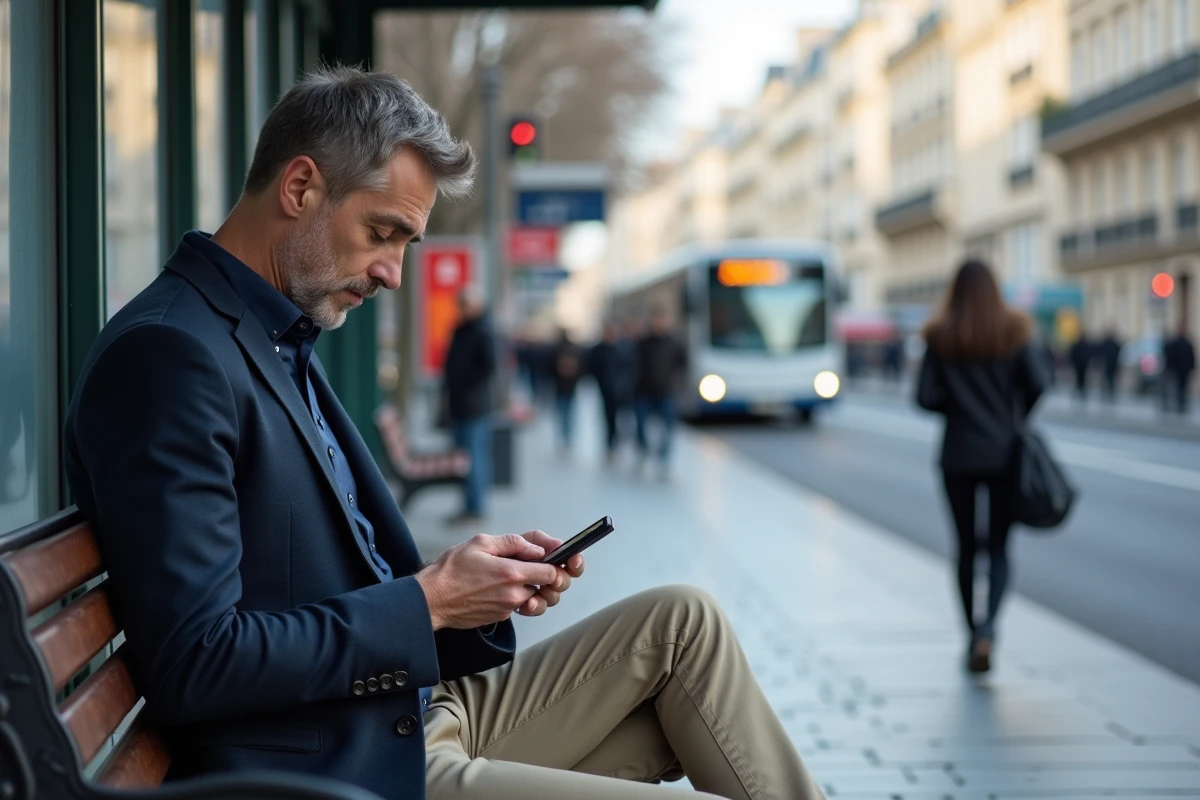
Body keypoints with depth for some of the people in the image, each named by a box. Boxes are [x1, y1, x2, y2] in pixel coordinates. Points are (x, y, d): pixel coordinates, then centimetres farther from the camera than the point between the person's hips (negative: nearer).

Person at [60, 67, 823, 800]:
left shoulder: (281, 344, 12)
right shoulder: (168, 354, -18)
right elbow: (193, 664, -25)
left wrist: (473, 576, -1)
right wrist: (427, 603, -17)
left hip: (414, 714, 10)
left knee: (681, 622, 10)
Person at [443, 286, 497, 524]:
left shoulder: (483, 332, -11)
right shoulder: (461, 330, 17)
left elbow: (489, 366, -19)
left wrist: (465, 385, -16)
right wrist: (450, 390, 14)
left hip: (473, 405, -9)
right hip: (459, 405, 9)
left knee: (473, 457, -8)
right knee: (470, 457, 12)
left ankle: (474, 509, -5)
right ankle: (471, 506, 17)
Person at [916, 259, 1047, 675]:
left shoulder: (941, 337, -2)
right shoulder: (1012, 333, -2)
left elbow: (925, 396, -8)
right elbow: (1037, 384, -11)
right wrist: (1016, 417, 7)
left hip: (958, 456, 0)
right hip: (1004, 454, 0)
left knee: (966, 547, 11)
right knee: (999, 549, 4)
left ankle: (973, 634, 15)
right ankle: (988, 626, -19)